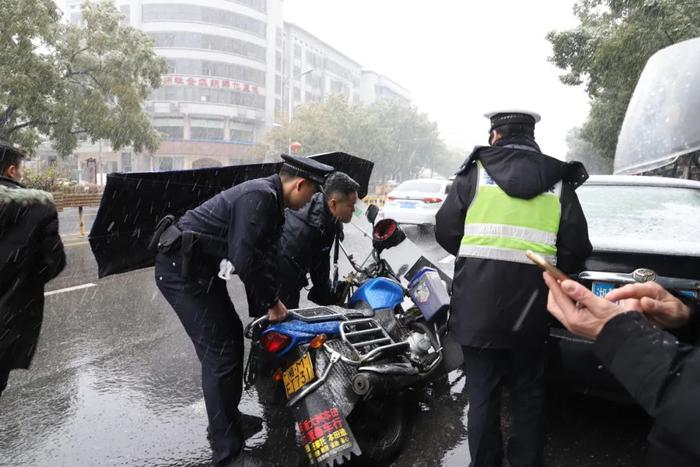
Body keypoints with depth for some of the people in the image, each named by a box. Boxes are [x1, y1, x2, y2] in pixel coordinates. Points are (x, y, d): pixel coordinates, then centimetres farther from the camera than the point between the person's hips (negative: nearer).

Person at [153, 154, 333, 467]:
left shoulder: (270, 199, 12)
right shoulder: (260, 197, -21)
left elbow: (265, 257, 17)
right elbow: (245, 258, -29)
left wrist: (270, 301, 17)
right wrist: (271, 301, -16)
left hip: (198, 267, 11)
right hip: (182, 269, -11)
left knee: (232, 336, 19)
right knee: (221, 356, -10)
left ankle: (225, 421, 35)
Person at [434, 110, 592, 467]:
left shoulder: (476, 171, -1)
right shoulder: (558, 181, 5)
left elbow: (445, 230, 0)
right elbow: (575, 248, 2)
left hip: (477, 303, -2)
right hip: (530, 306, 2)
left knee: (482, 393, 9)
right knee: (528, 392, 18)